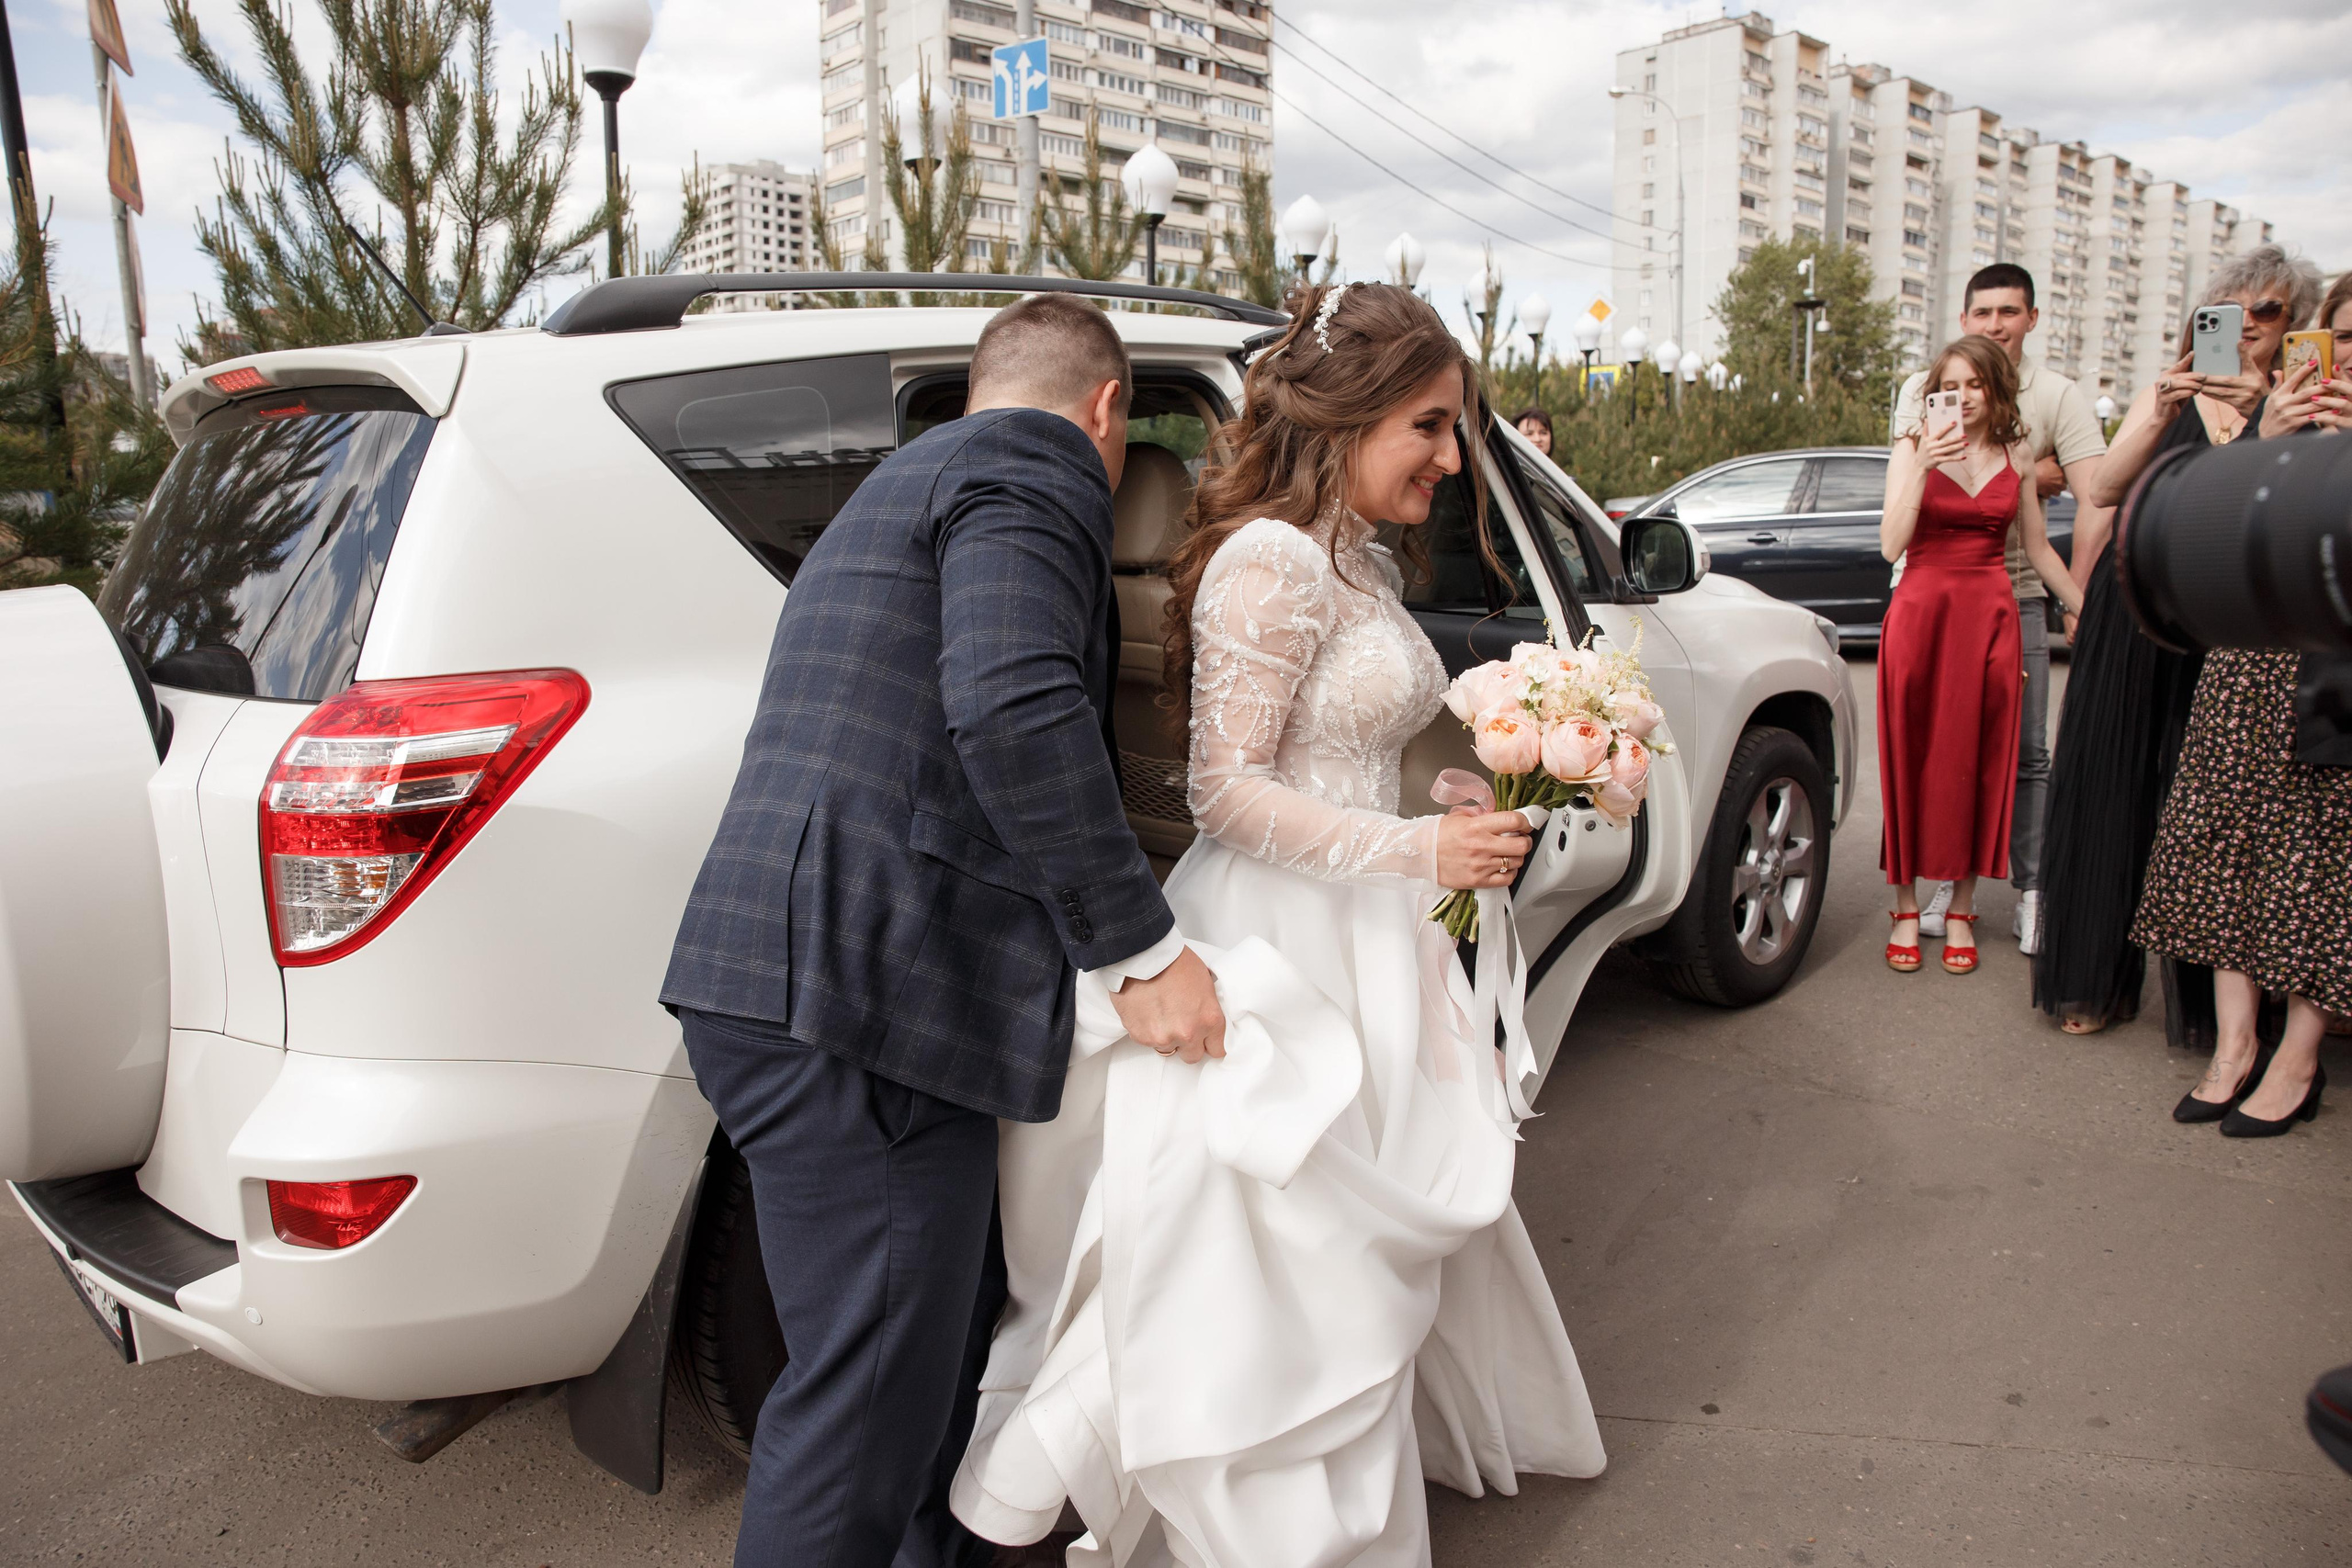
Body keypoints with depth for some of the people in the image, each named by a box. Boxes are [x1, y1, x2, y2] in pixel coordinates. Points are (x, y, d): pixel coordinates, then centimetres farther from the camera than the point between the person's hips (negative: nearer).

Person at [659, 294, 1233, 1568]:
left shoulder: (917, 477, 28)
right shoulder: (1035, 474, -5)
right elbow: (1016, 710, -23)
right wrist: (1141, 950, -17)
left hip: (788, 977, 11)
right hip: (857, 997, -11)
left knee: (950, 1333, 23)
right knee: (869, 1404, -2)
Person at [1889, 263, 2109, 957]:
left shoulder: (2057, 396, 2)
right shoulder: (1922, 390, 6)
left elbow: (2096, 498, -7)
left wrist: (2078, 594, -18)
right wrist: (2037, 472, -8)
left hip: (2016, 593, 0)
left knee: (2026, 751, -1)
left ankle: (2032, 892, 7)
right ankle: (1945, 880, 14)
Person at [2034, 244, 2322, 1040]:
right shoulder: (2164, 395, 12)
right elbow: (2103, 490, -3)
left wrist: (2258, 413, -28)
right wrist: (2161, 416, -17)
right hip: (2133, 606, 2)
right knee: (2114, 786, 4)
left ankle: (2205, 1000, 9)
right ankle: (2097, 980, 15)